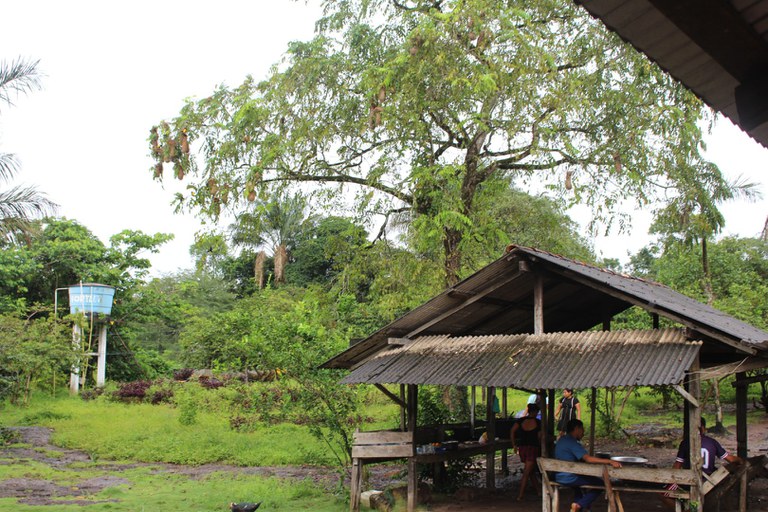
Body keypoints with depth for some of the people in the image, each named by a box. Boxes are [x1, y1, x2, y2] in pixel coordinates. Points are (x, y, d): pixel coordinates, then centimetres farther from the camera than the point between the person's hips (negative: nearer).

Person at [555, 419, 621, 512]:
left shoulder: (561, 440, 11)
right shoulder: (572, 442, -19)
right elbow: (588, 458, -29)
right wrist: (609, 461, -32)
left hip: (559, 477, 9)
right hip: (569, 478, -9)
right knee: (601, 483, -1)